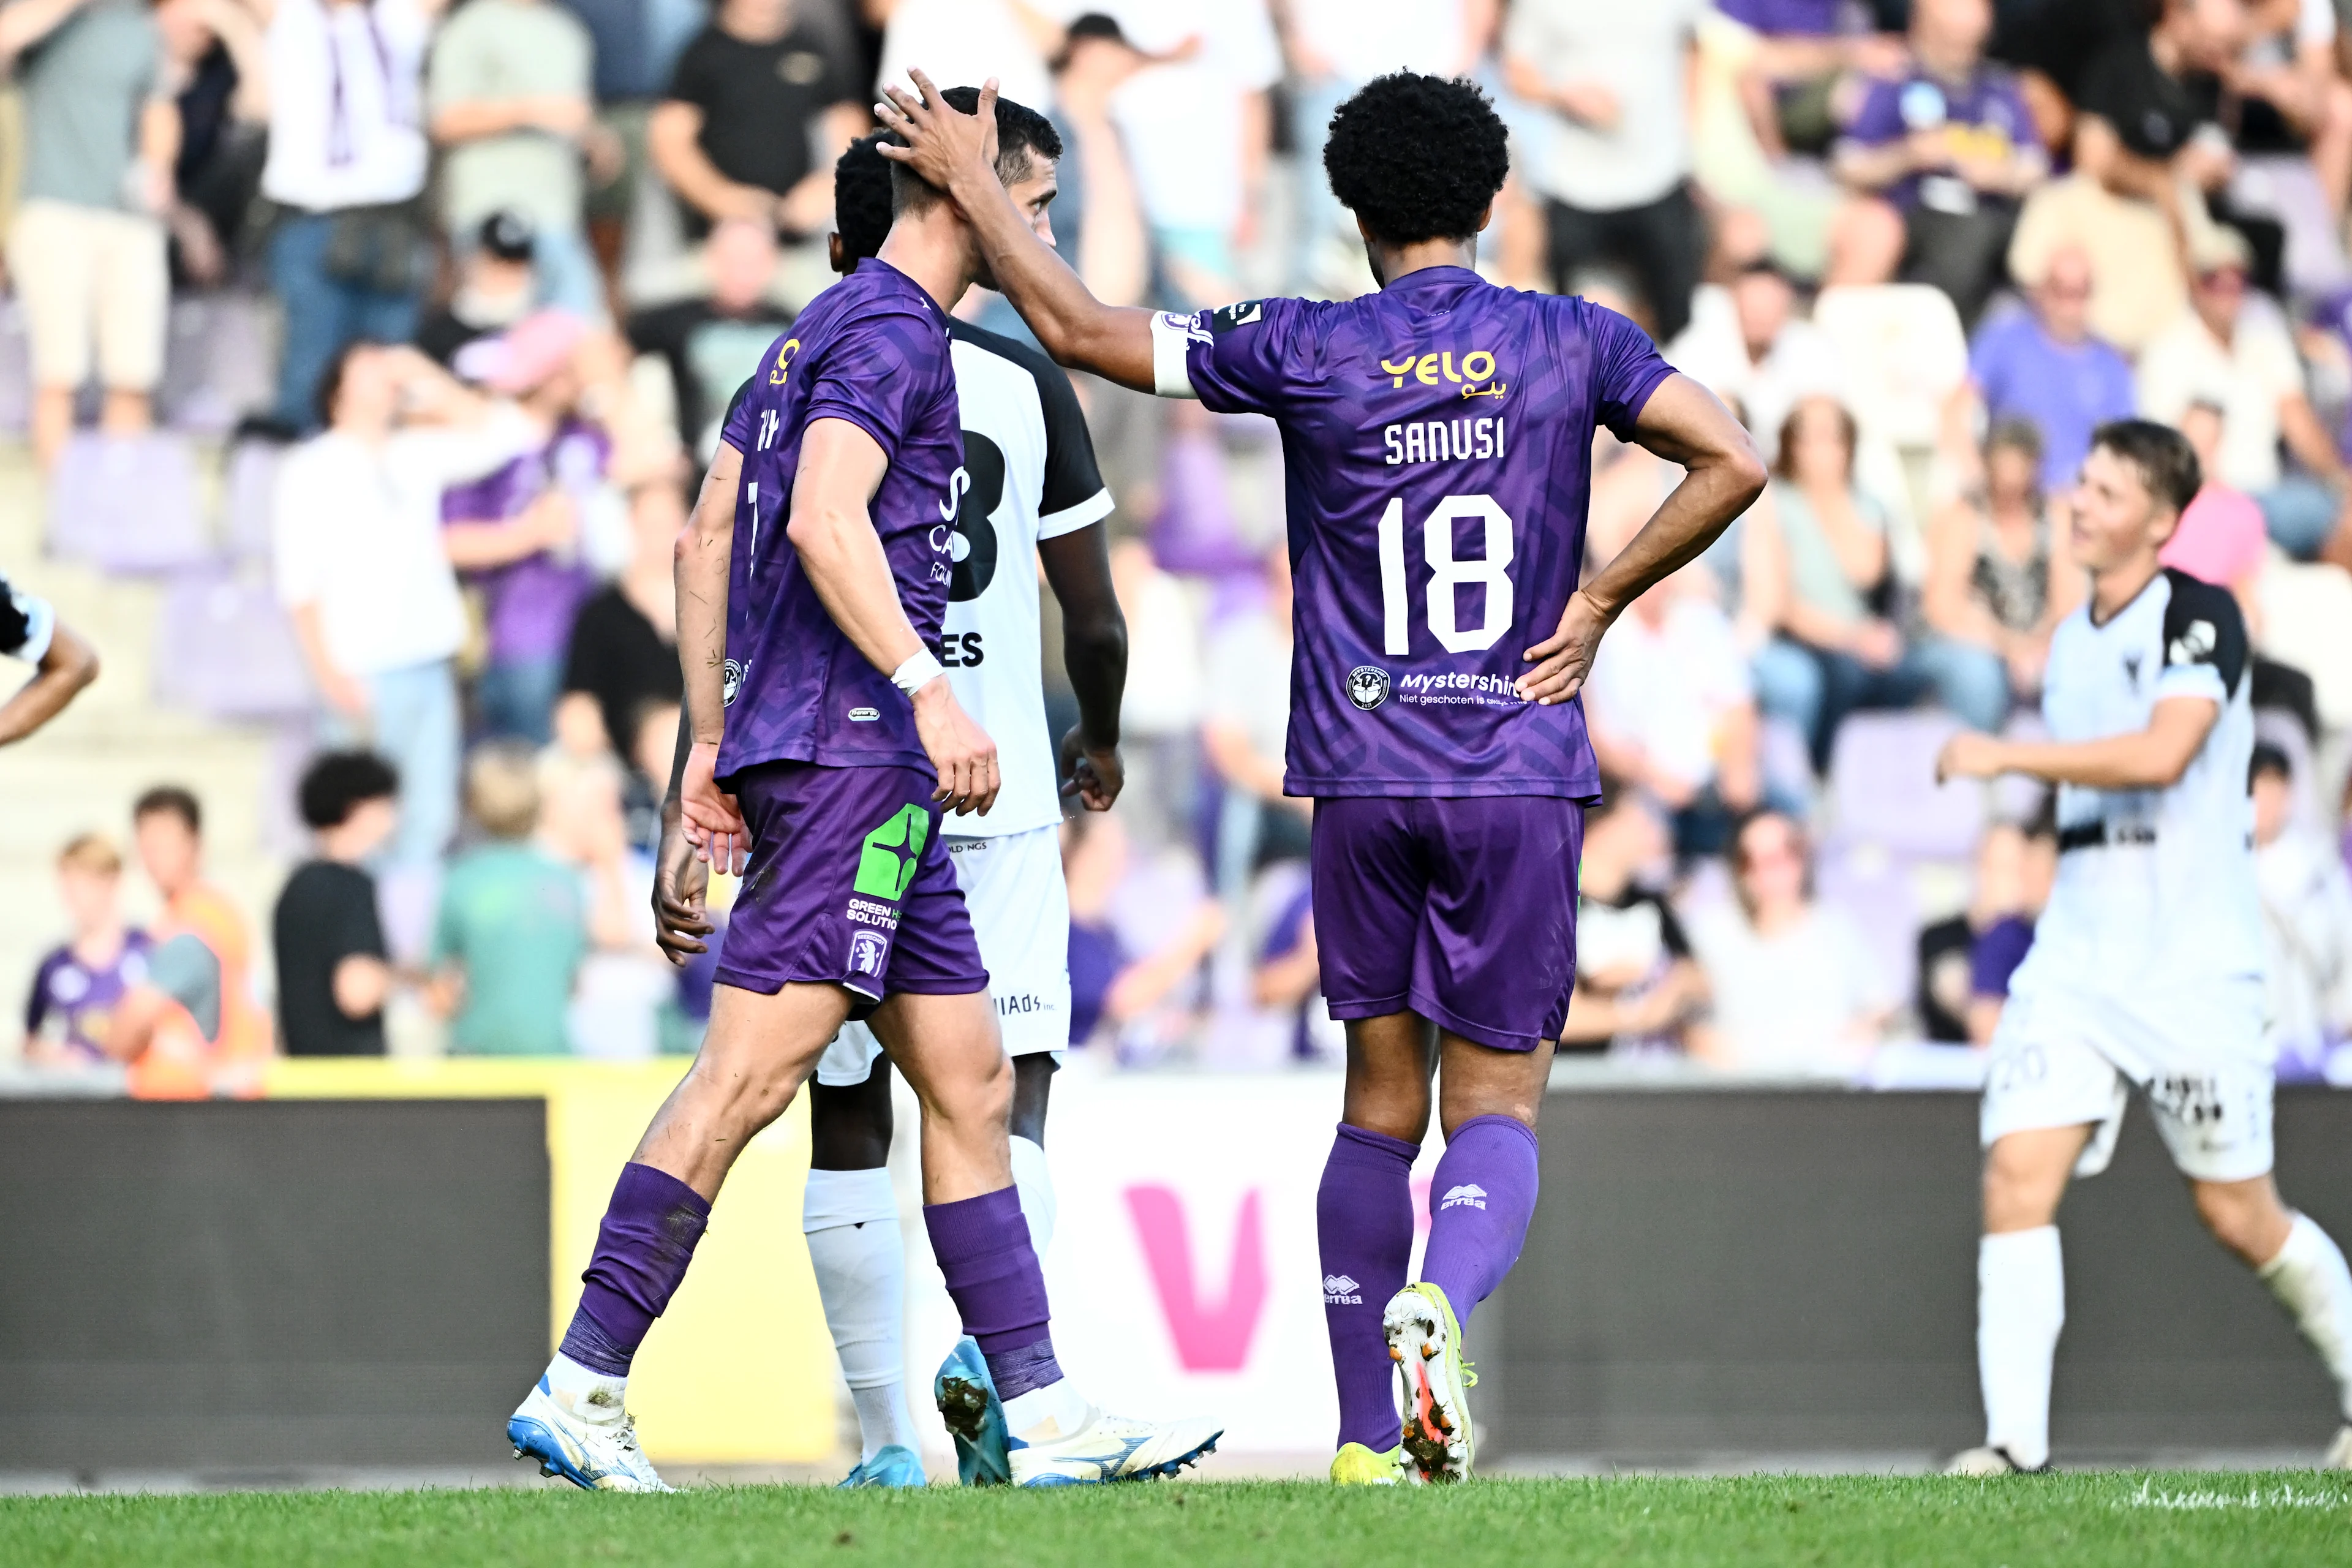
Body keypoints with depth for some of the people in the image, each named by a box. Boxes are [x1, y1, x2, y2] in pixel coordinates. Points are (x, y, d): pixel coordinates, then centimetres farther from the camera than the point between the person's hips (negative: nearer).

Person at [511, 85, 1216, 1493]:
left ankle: (1037, 1410, 11)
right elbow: (825, 518, -22)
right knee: (751, 1074, -13)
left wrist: (713, 737, 21)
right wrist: (926, 687, -28)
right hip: (852, 750, -11)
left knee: (970, 1081, 10)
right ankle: (583, 1388, -14)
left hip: (868, 769, 11)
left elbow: (706, 539, 22)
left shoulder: (819, 333, 22)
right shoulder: (894, 331, -8)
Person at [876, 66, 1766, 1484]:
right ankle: (1441, 1294, -28)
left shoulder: (1307, 352, -1)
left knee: (1380, 1104, 11)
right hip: (1523, 777, -1)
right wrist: (1601, 603, 1)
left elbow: (1079, 328, 2)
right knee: (1498, 1104, 4)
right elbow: (1733, 462, -6)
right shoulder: (1571, 342, 1)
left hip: (1364, 779, 1)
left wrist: (974, 184, 13)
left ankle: (1368, 1438, 8)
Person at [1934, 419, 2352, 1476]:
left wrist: (2005, 756, -21)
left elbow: (2161, 754, -25)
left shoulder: (2198, 615, -10)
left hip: (2194, 963, -6)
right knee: (2017, 1173, -12)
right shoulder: (2070, 642, 13)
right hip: (2075, 954, 6)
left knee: (2237, 1216, 2)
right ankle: (2015, 1439, -14)